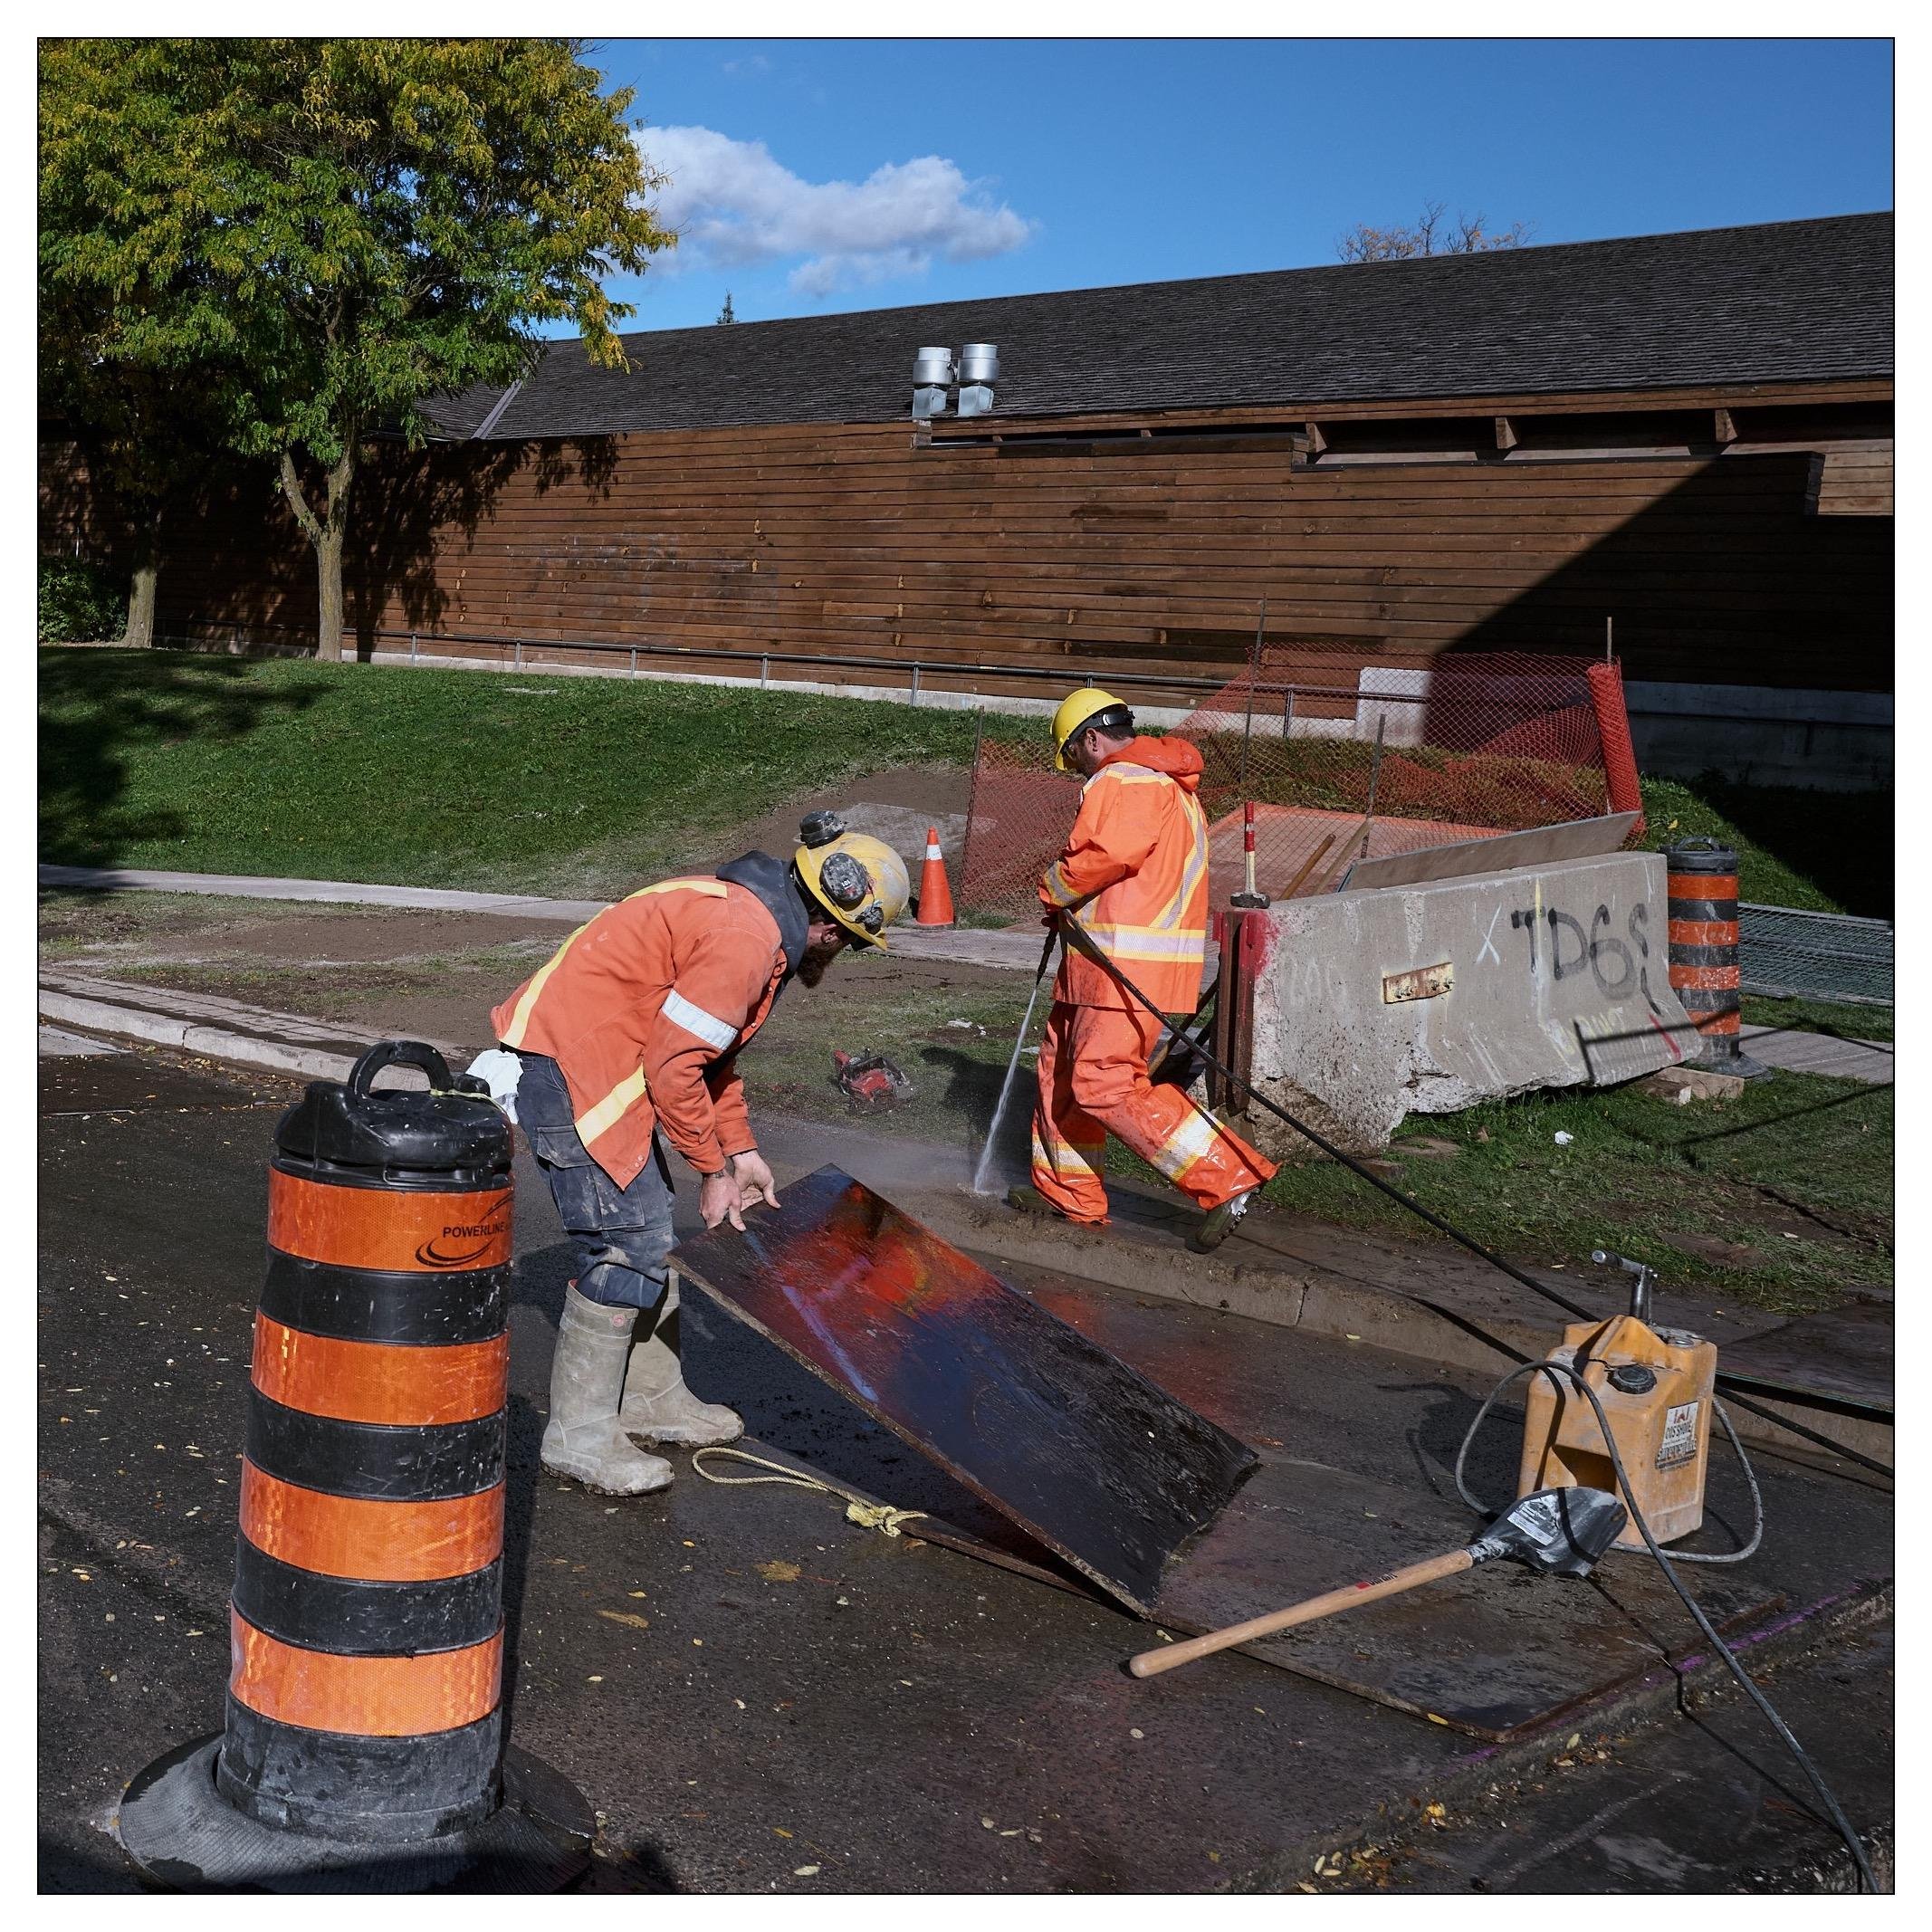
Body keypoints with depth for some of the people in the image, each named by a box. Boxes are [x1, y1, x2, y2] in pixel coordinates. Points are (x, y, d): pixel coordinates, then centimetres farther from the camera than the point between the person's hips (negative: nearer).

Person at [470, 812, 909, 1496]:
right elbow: (673, 1066, -22)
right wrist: (714, 1170, -11)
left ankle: (653, 1398, 29)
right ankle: (579, 1435, 2)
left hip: (595, 1058, 11)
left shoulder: (756, 917, 12)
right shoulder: (744, 939, -22)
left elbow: (711, 1050, 21)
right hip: (567, 1062, -11)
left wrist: (741, 1149, 17)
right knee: (624, 1244, -8)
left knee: (652, 1234, 16)